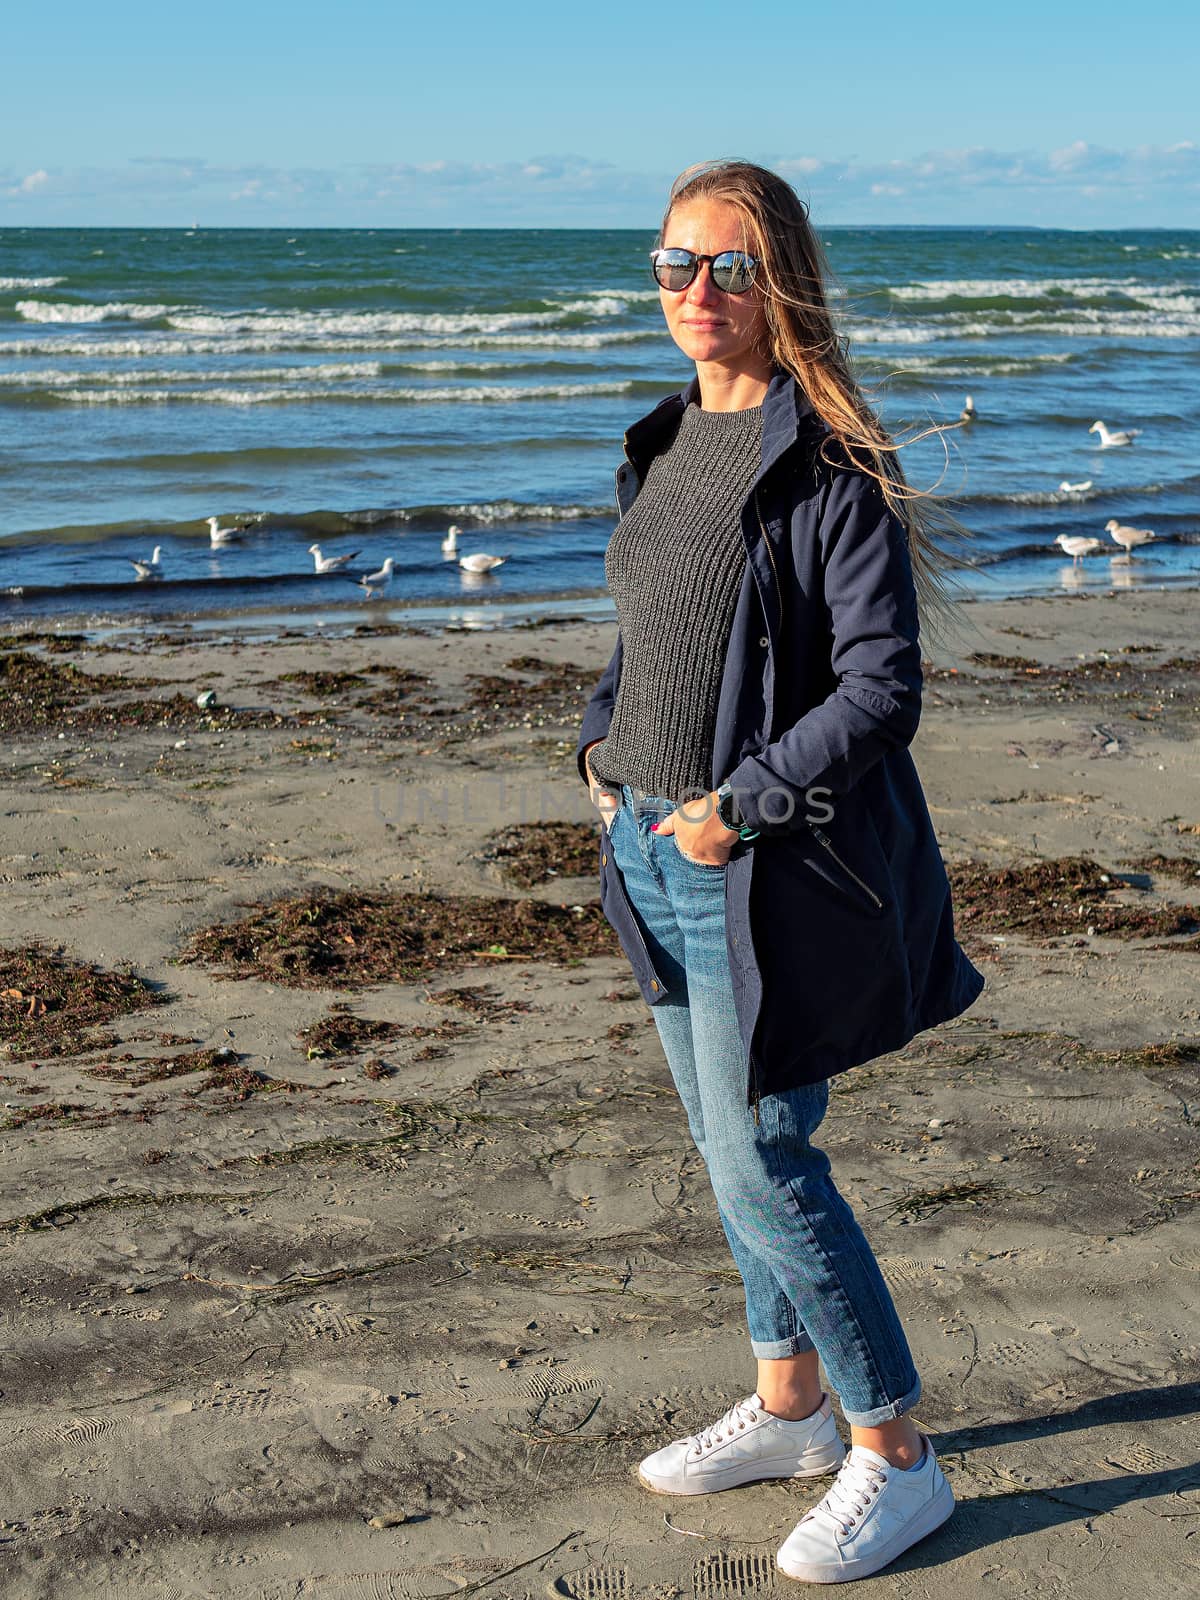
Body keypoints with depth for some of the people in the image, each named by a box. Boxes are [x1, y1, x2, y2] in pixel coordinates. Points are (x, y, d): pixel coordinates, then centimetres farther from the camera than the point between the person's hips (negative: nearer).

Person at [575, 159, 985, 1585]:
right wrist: (603, 746, 7)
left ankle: (896, 1458, 14)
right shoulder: (666, 447, 10)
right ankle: (789, 1404, 35)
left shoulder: (830, 468, -14)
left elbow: (883, 689, -17)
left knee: (765, 1165, -3)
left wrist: (740, 804, -19)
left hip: (770, 867, -8)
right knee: (730, 1149, 17)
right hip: (659, 852, 8)